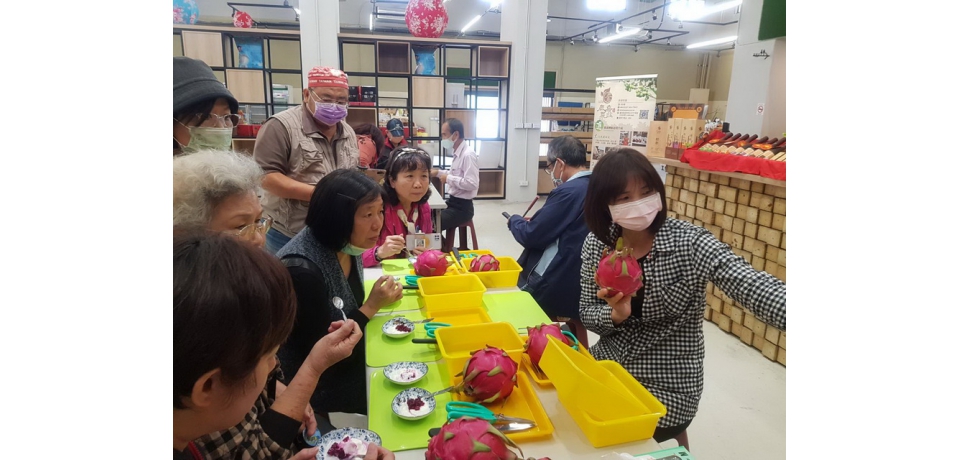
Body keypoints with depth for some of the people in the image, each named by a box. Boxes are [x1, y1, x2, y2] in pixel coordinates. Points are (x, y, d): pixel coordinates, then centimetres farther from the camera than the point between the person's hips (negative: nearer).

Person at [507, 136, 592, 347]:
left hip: (555, 284, -8)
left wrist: (515, 220, 3)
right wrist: (535, 221, 14)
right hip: (582, 281, 9)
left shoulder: (568, 192, -23)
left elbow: (531, 236, -18)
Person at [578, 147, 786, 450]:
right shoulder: (596, 244, -7)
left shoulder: (689, 243, -18)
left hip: (667, 388, -3)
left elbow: (751, 287, -32)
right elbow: (587, 312, 0)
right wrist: (614, 315, -23)